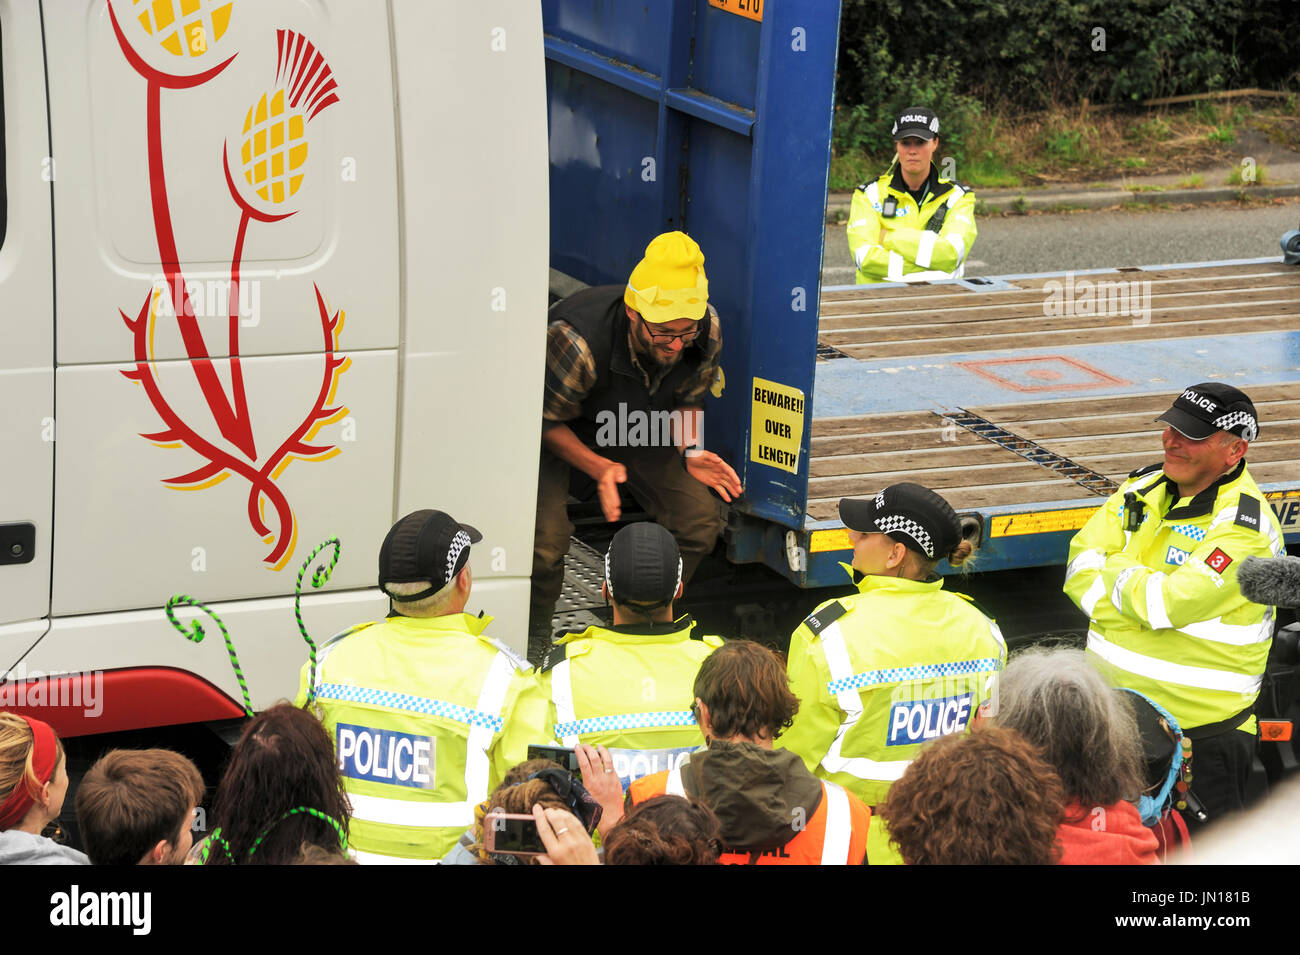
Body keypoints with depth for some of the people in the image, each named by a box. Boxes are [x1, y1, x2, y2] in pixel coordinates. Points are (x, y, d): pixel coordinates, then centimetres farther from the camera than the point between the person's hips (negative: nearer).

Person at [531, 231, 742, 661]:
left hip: (637, 432, 5)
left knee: (700, 520, -11)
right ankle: (535, 636, 4)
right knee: (546, 537, -27)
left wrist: (689, 451, -19)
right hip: (560, 435, -5)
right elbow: (547, 421, -22)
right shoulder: (578, 341, -40)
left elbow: (686, 399, -1)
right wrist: (599, 468, -35)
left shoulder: (708, 332, -23)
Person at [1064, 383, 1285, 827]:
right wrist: (1138, 588, -19)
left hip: (1201, 733, -7)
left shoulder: (1244, 526, -19)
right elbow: (1080, 570, -1)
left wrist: (1115, 570, -9)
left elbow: (1168, 603, -27)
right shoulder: (1145, 487, 5)